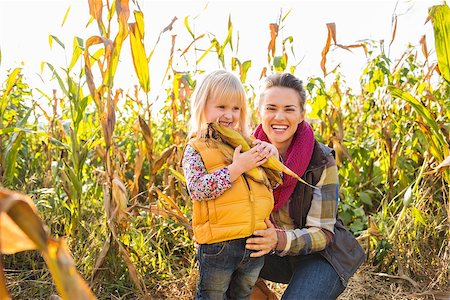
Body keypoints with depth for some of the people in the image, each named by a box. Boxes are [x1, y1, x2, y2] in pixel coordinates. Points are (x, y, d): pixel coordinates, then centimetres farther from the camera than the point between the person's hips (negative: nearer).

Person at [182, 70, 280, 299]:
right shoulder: (196, 150, -6)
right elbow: (197, 189, -21)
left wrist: (271, 154, -5)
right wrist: (236, 168, -23)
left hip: (256, 241, 5)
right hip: (218, 244, -5)